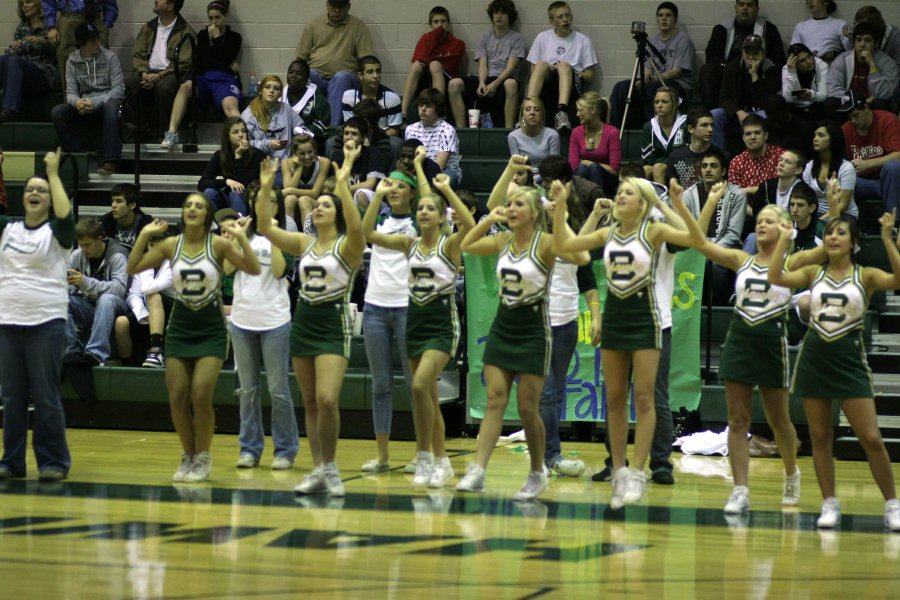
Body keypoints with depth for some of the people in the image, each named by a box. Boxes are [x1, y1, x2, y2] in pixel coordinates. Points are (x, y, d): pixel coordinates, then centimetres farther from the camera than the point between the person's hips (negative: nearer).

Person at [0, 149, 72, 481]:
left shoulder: (56, 232, -1)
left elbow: (65, 214, -20)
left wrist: (53, 174, -18)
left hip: (46, 323, -4)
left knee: (45, 396, -3)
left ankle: (53, 462, 2)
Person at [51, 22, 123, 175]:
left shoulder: (110, 57, 0)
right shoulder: (72, 62, 8)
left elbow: (118, 90, -7)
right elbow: (70, 92, 3)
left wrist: (94, 102, -21)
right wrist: (76, 102, -23)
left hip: (106, 103, -3)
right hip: (84, 107, 3)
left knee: (111, 106, -39)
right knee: (57, 112, -23)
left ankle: (110, 162, -46)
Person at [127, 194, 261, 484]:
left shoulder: (218, 244, -7)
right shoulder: (171, 245, 1)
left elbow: (253, 269, -14)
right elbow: (133, 268, 4)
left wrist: (242, 238, -25)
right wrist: (144, 236, -6)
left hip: (211, 329, -3)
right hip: (179, 327, 3)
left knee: (200, 394, -13)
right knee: (177, 396, -1)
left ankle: (203, 457, 5)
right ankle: (188, 456, 17)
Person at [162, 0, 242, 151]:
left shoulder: (234, 37, 18)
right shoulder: (203, 34, 22)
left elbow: (225, 60, 0)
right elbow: (197, 61, 6)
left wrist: (216, 38, 4)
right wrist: (227, 64, 2)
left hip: (224, 78, -1)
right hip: (202, 77, 1)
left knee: (231, 106, -35)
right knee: (186, 86, -35)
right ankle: (171, 134, -41)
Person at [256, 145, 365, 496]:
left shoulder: (346, 246, -5)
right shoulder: (304, 244, 10)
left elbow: (355, 226, -28)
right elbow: (265, 227, 3)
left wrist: (344, 181, -33)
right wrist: (265, 188, -8)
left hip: (333, 327, -6)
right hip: (302, 324, 6)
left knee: (327, 400, -18)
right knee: (310, 404, 7)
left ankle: (331, 469, -5)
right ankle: (319, 471, 12)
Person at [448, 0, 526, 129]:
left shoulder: (516, 38, 8)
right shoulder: (484, 39, 19)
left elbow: (510, 67, -4)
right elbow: (483, 64, 7)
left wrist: (495, 84, -20)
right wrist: (482, 83, -16)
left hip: (504, 79, -4)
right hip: (486, 79, 4)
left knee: (510, 84, -42)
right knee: (454, 84, -23)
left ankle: (509, 130, -41)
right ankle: (460, 129, -24)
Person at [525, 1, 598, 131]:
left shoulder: (583, 41, 14)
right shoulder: (542, 38, 19)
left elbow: (590, 77, 10)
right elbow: (533, 70, 15)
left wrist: (569, 72, -7)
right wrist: (548, 70, -6)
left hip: (573, 85, -1)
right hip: (546, 86, 1)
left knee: (564, 66, -34)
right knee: (541, 64, -30)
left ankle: (562, 113, -56)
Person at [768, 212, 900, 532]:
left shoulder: (865, 275, 0)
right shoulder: (814, 273, 7)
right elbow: (775, 277, -7)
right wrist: (784, 238, -9)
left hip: (849, 359, -3)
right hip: (814, 357, 3)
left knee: (871, 439, -6)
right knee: (820, 437, 5)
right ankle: (829, 504, 14)